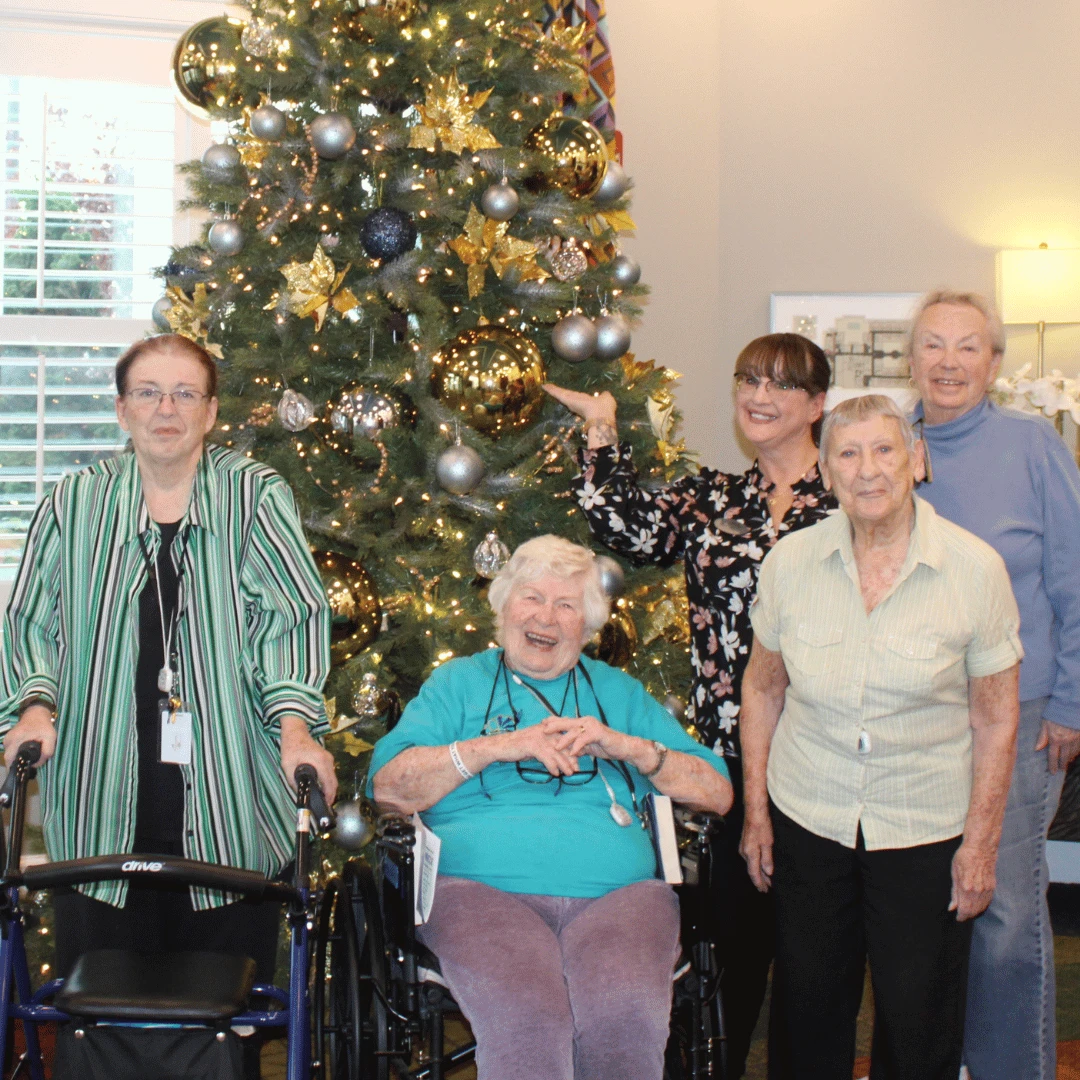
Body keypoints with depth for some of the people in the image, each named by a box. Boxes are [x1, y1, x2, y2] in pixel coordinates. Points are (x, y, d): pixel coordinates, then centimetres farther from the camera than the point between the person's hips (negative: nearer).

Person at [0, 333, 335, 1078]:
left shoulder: (256, 497, 4)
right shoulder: (76, 505, 11)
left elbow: (291, 616, -4)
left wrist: (294, 720, -17)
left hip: (227, 808, -1)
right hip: (105, 805, 2)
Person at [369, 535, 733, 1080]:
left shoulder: (618, 691, 26)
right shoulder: (457, 683, 21)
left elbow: (717, 793, 18)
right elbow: (389, 788, 5)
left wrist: (630, 747, 3)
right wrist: (500, 746, -3)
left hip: (614, 893, 2)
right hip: (481, 890, -2)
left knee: (625, 1018, -30)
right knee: (525, 1019, -34)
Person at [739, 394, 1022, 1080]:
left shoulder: (975, 569, -11)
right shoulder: (790, 562, -5)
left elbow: (996, 719, -5)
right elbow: (762, 689, 7)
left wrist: (980, 842, -5)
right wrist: (756, 809, 6)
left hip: (926, 830, -2)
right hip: (807, 819, 2)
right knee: (812, 1005, 14)